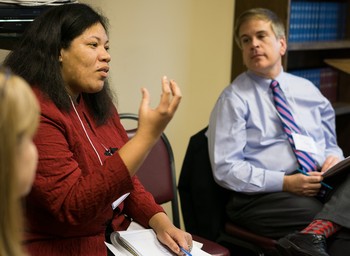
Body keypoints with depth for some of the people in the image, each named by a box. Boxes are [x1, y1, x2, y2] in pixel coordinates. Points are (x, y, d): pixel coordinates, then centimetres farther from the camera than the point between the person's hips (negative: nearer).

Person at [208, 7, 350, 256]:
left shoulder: (307, 90, 18)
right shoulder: (234, 98, 1)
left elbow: (330, 144, 25)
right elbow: (226, 168, -6)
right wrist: (285, 183, -16)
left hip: (324, 185, 6)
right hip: (263, 196, -6)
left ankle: (312, 235, -44)